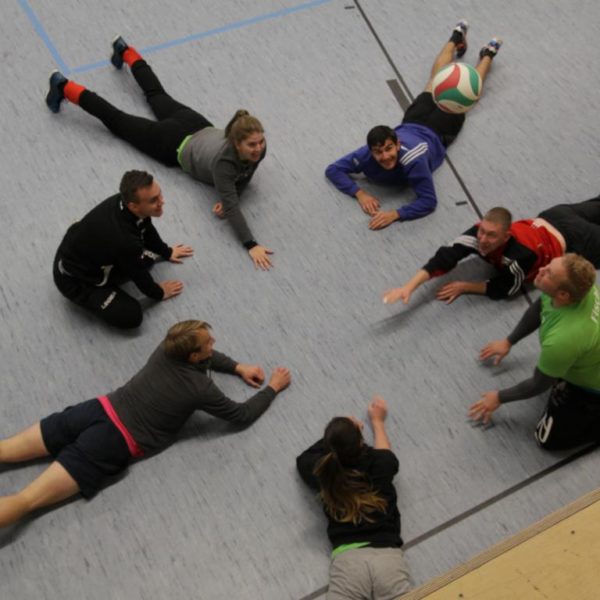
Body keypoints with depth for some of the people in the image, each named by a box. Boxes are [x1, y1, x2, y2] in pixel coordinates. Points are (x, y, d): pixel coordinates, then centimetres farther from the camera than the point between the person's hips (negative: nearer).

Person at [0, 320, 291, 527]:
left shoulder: (168, 348, 6)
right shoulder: (200, 388, -11)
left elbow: (207, 357, 30)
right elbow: (242, 415, 3)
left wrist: (238, 367, 25)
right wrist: (273, 387, 15)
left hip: (99, 409, 6)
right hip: (113, 442, -6)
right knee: (27, 500, -12)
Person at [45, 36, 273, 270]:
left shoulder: (257, 148, -26)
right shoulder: (223, 161, -44)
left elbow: (244, 175, -8)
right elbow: (230, 206, -45)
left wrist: (229, 199, -25)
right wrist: (251, 245, -50)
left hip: (200, 128, 6)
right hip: (176, 144, -6)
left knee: (157, 94, 31)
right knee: (118, 121, 13)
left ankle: (124, 51, 55)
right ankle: (64, 87, 30)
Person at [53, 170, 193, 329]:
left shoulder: (123, 202, -17)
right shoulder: (124, 239, -40)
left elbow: (147, 229, 8)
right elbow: (138, 274, -19)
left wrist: (167, 252, 24)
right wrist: (158, 293, 1)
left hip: (85, 251, 8)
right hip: (74, 278, -8)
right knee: (131, 316, -16)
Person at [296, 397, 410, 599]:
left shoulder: (323, 471, 5)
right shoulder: (380, 463, 5)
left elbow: (304, 458, 29)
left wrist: (340, 433, 37)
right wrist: (377, 421, 44)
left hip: (347, 558, 0)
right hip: (388, 556, 0)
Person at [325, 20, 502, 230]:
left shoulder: (412, 161, -50)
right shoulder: (366, 156, -40)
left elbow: (429, 201, -46)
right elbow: (333, 169, -30)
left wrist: (394, 214, -57)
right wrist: (359, 193, -45)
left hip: (434, 133, -3)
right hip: (410, 125, 3)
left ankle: (488, 54, 51)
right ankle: (456, 40, 55)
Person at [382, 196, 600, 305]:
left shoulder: (521, 254, -50)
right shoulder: (481, 232, -36)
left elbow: (504, 289, -35)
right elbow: (446, 256, -43)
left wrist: (464, 287, -36)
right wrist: (408, 287, -54)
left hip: (573, 240, -5)